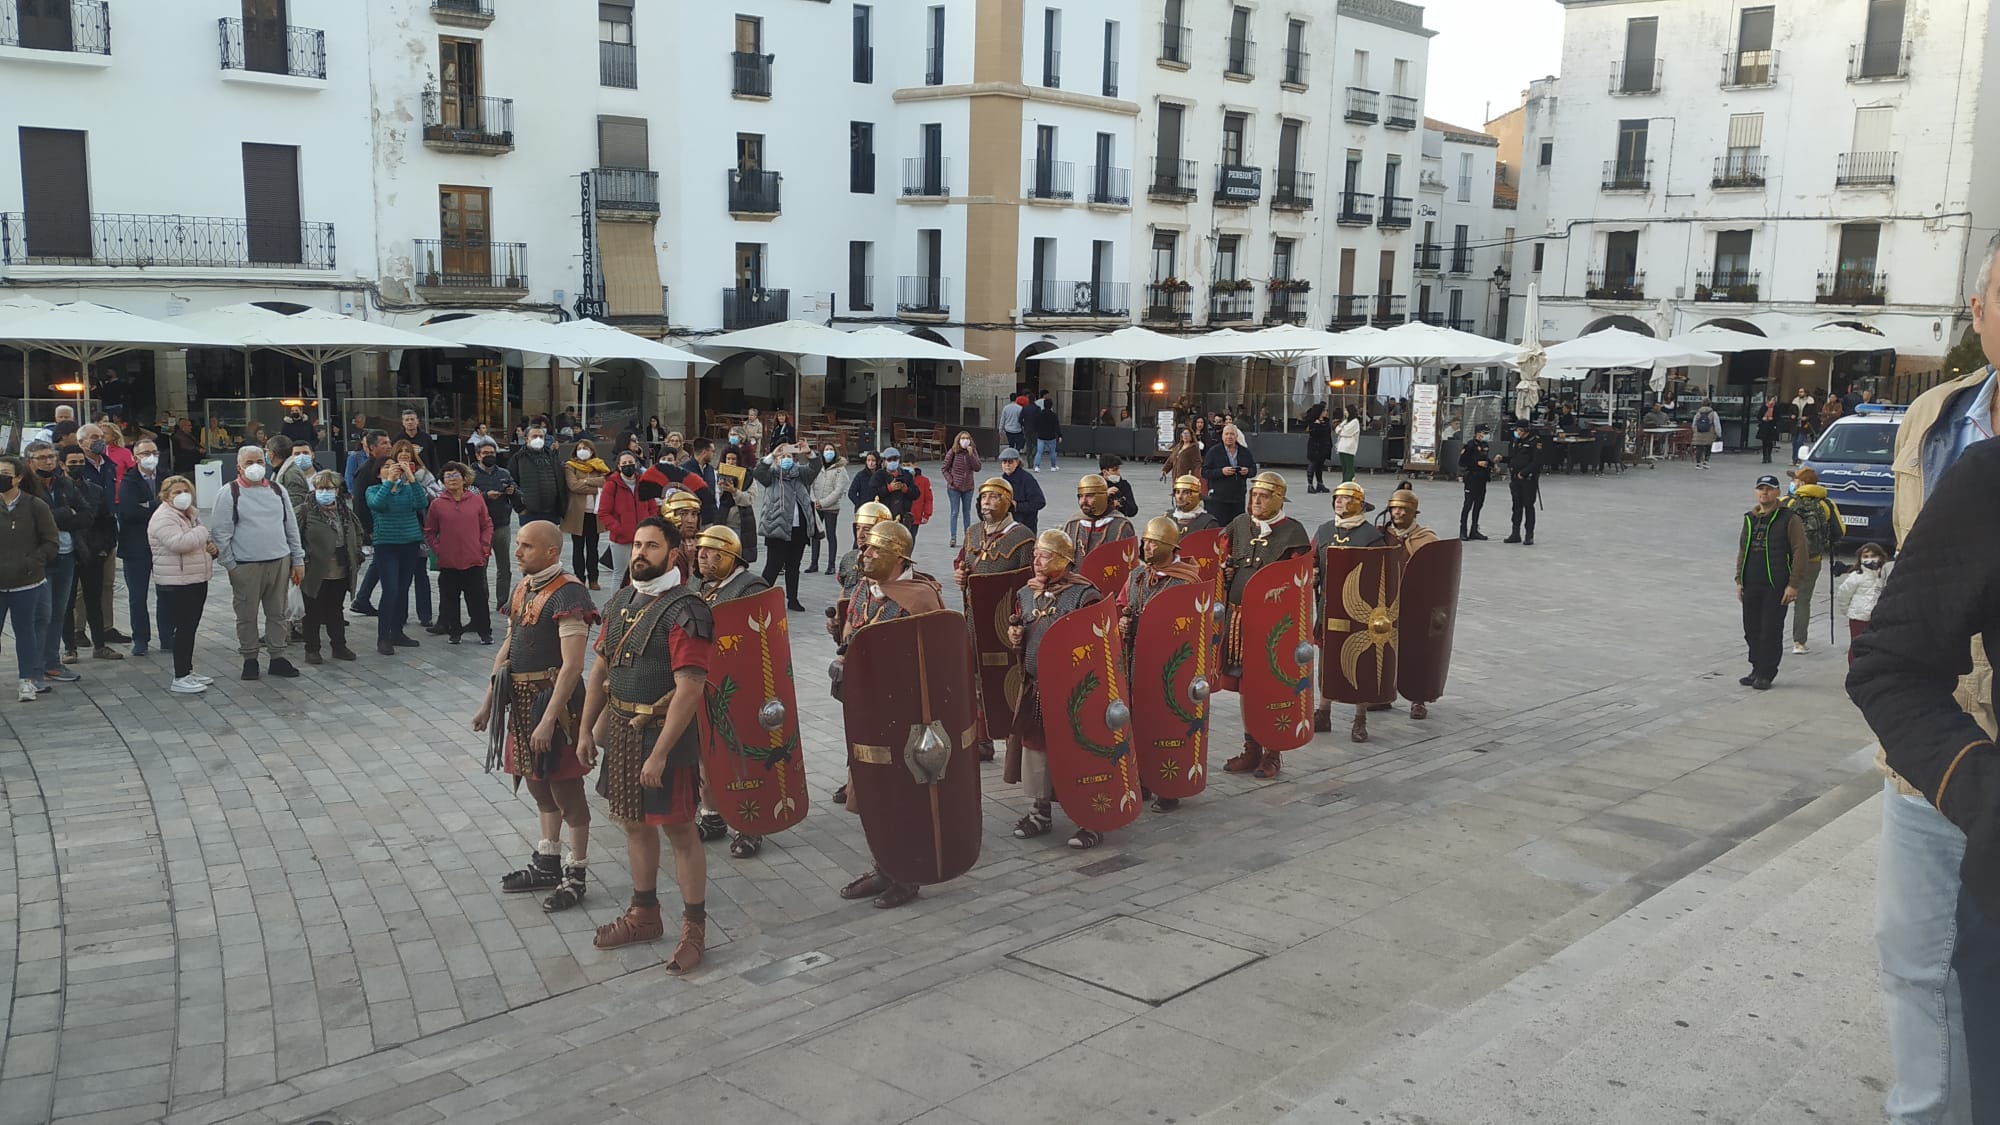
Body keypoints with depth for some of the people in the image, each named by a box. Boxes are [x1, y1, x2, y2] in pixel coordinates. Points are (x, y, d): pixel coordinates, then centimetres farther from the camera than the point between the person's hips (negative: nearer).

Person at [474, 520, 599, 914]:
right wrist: (488, 702, 16)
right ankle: (546, 864, 33)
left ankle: (576, 874, 14)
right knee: (538, 785, 19)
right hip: (520, 699, 9)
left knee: (565, 789, 2)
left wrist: (548, 719, -26)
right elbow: (507, 648, 17)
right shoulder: (523, 588, 10)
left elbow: (572, 665, -24)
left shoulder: (567, 594, -19)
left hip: (554, 699, -9)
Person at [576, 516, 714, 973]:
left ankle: (694, 928, 16)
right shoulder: (621, 601, 8)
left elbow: (689, 690, -23)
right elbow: (600, 669, 15)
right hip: (619, 729, 8)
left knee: (679, 831, 3)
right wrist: (586, 729, 10)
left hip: (664, 733, -8)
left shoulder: (686, 611, -18)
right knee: (634, 823, 18)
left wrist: (659, 754, -24)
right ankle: (644, 916, 35)